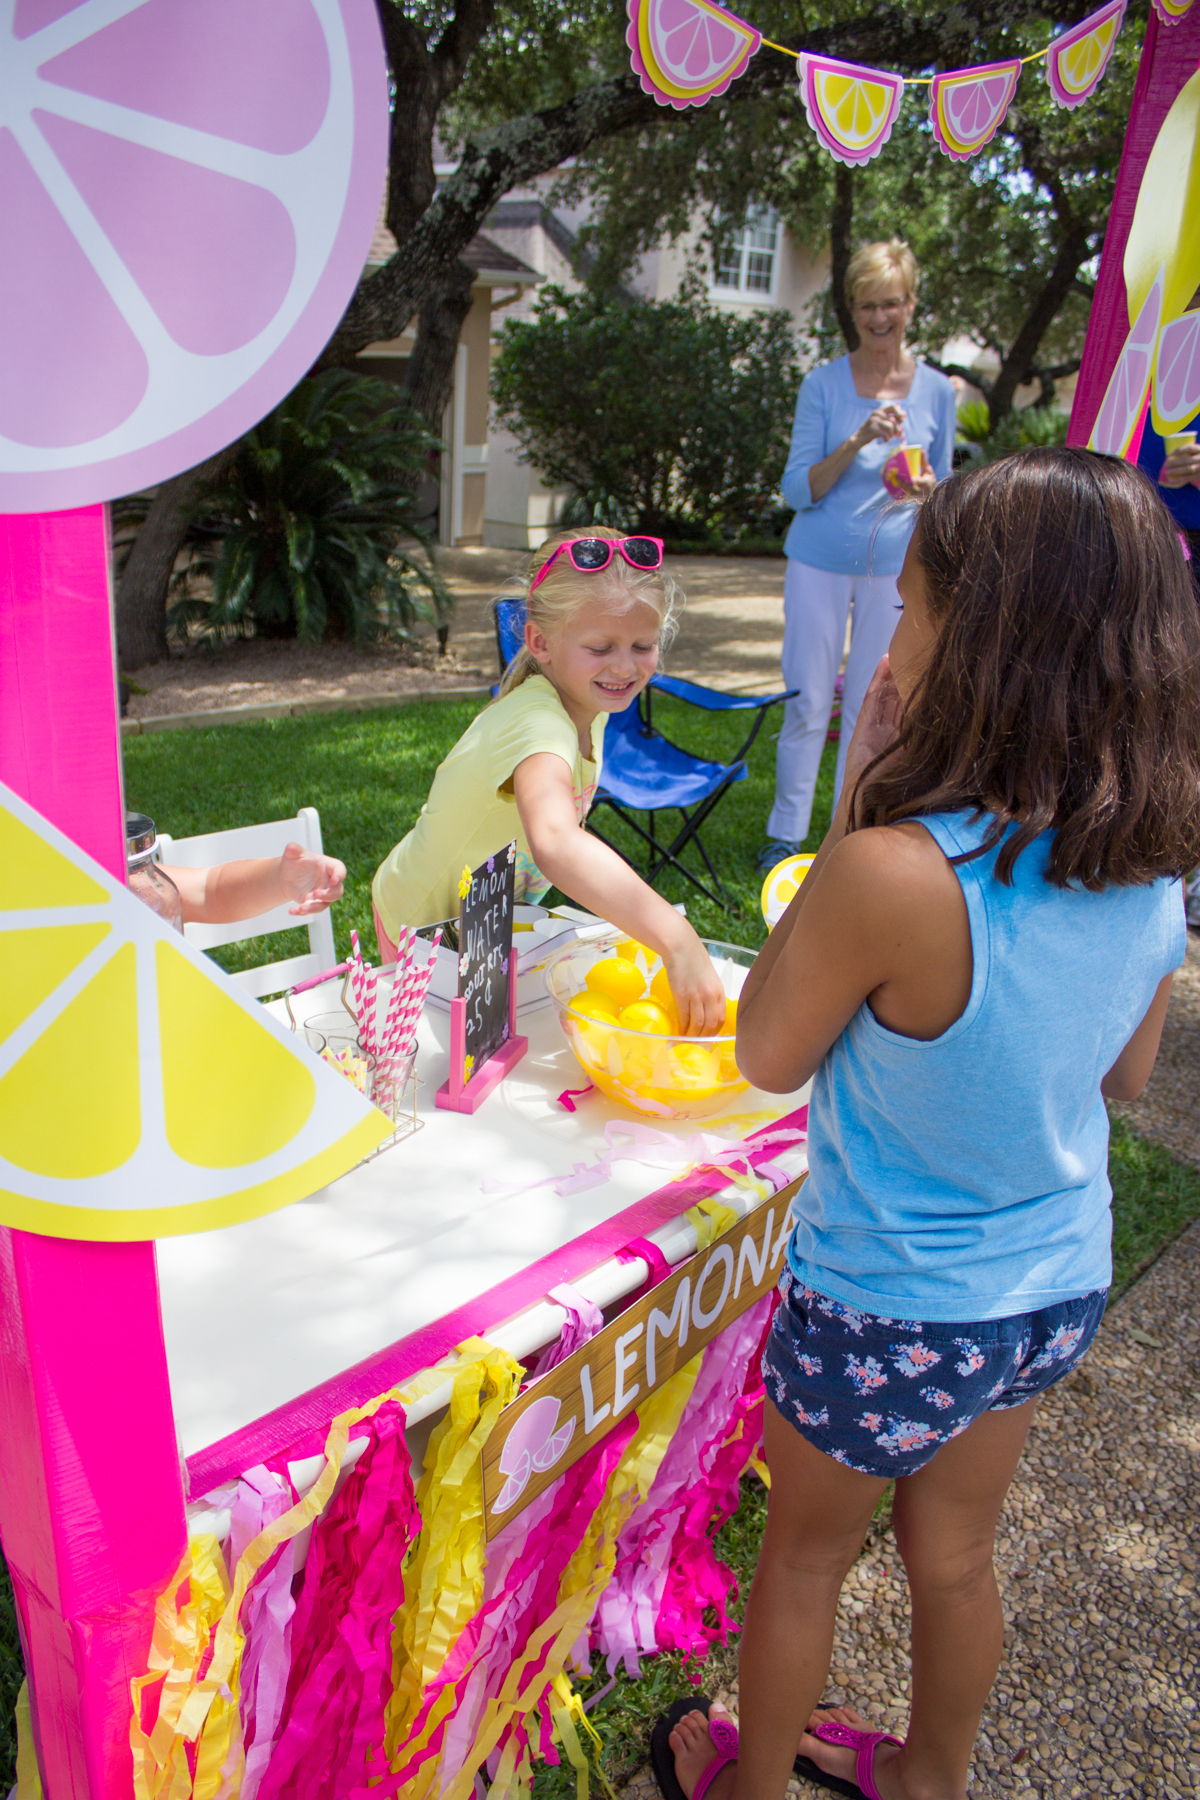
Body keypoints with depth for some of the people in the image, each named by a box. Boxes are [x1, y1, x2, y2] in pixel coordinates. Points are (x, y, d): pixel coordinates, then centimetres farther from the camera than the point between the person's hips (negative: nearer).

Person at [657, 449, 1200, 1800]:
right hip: (1058, 1294, 6)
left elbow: (765, 1055, -15)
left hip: (885, 1319, -5)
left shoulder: (894, 873, -33)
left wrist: (854, 811, -18)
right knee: (955, 1556, 30)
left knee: (806, 1557, 23)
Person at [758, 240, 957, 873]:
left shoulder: (937, 391, 5)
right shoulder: (824, 383, -1)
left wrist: (926, 490, -12)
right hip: (820, 564, -1)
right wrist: (857, 441, -21)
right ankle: (786, 833, 16)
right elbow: (798, 489, -7)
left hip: (895, 567, 2)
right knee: (808, 703, 0)